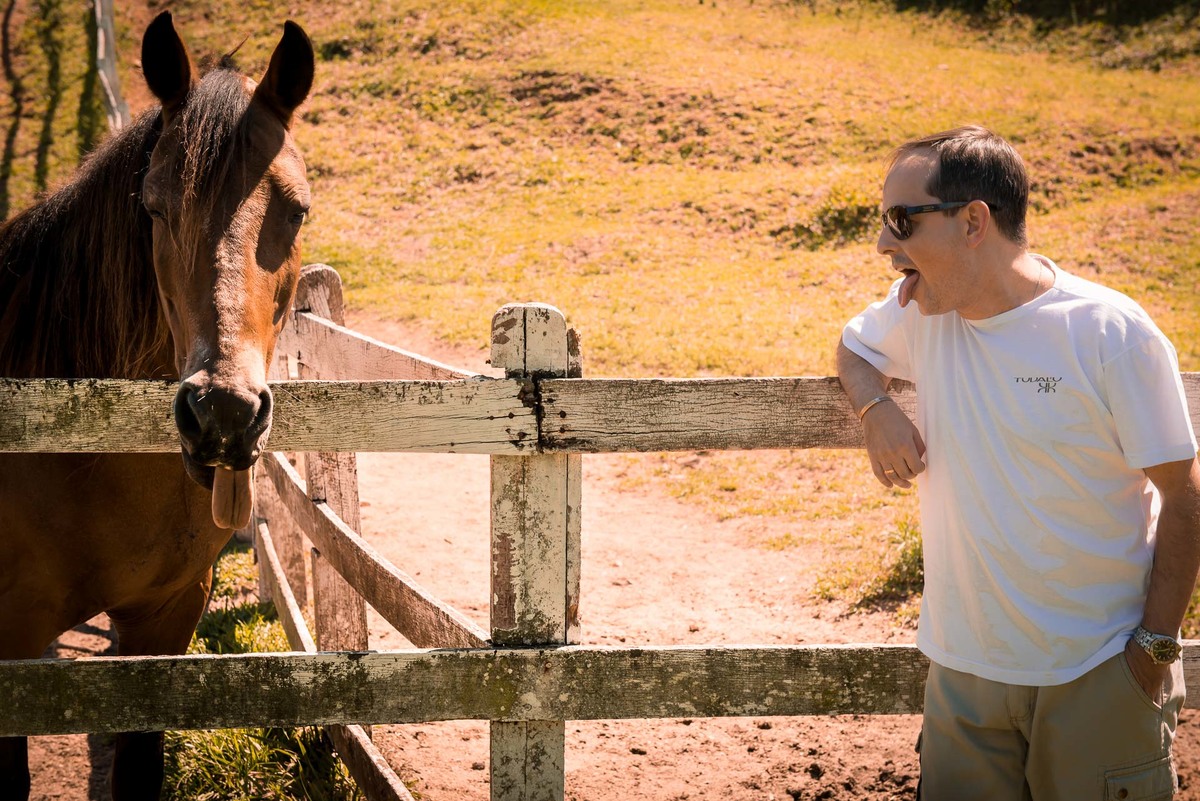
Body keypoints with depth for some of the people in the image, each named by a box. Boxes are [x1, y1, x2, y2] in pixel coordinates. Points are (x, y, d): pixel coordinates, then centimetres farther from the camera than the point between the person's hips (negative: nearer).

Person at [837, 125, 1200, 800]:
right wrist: (876, 408, -2)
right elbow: (856, 346, 21)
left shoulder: (1112, 334, -16)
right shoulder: (921, 312, -1)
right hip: (965, 663, 4)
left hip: (1098, 673, -4)